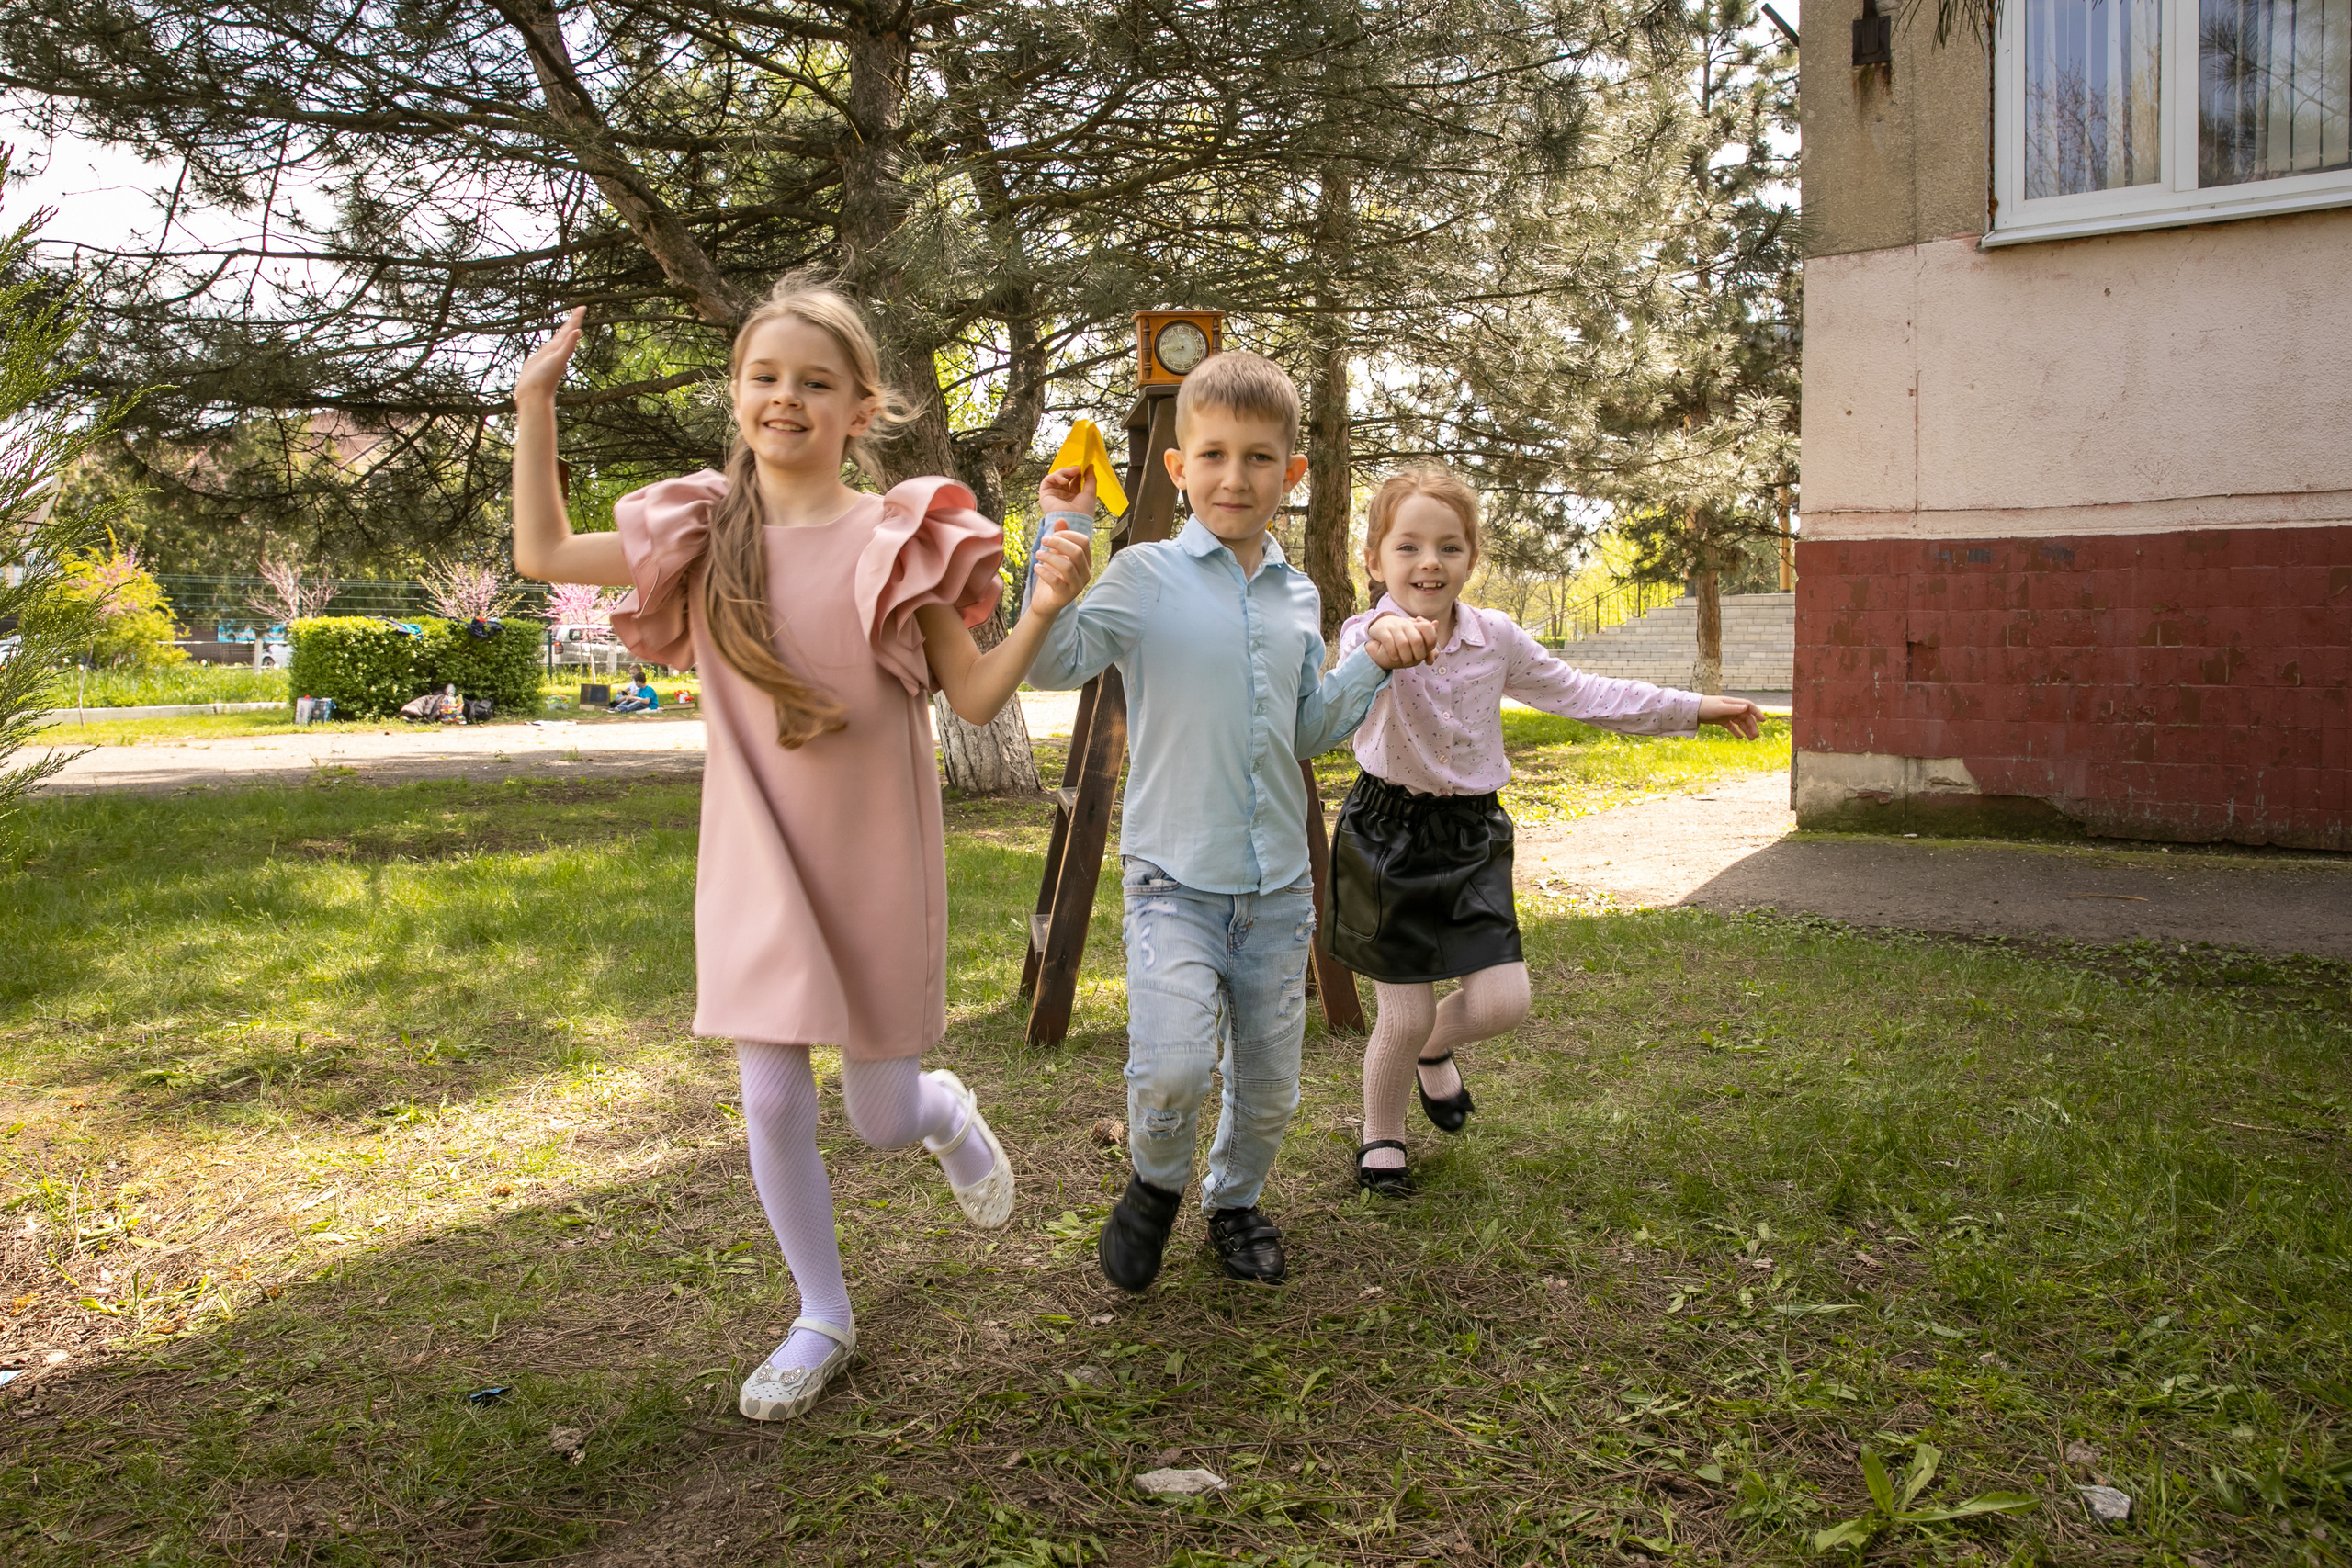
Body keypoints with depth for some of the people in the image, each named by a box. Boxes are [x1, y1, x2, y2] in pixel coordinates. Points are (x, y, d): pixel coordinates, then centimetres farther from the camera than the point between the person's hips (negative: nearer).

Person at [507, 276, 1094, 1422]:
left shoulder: (899, 538, -7)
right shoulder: (704, 535, 1)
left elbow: (975, 699, -6)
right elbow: (542, 553, 10)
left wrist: (1044, 606, -22)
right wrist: (534, 404, 5)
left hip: (876, 866, -2)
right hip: (756, 867, 2)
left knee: (885, 1120, 7)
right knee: (773, 1104, 5)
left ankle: (949, 1112, 46)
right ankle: (823, 1318, 27)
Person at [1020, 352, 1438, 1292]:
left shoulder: (1298, 597, 10)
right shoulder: (1148, 576, -5)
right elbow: (1055, 664, -18)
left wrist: (1375, 661, 4)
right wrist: (1064, 533, -22)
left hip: (1277, 887, 5)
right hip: (1173, 879, -5)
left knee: (1269, 1089, 13)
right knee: (1171, 1069, -22)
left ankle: (1235, 1202, 42)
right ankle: (1157, 1182, 11)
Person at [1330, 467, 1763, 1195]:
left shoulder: (1495, 637, 0)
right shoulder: (1366, 635, -15)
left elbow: (1577, 693, 13)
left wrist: (1695, 708, 16)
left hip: (1471, 838, 4)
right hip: (1388, 839, -4)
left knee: (1502, 1002, -3)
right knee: (1404, 1017, 1)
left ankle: (1434, 1048, 33)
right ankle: (1381, 1134, 30)